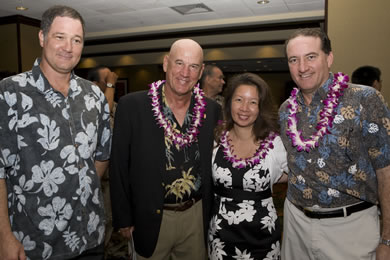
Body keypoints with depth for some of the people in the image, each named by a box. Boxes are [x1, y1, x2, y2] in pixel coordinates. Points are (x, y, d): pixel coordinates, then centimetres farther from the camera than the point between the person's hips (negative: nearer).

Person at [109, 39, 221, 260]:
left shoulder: (212, 110, -4)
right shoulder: (131, 106, -13)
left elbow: (214, 165, 6)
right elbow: (119, 167, -8)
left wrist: (212, 212, 7)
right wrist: (123, 218, -5)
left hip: (197, 216, 3)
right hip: (151, 219, -2)